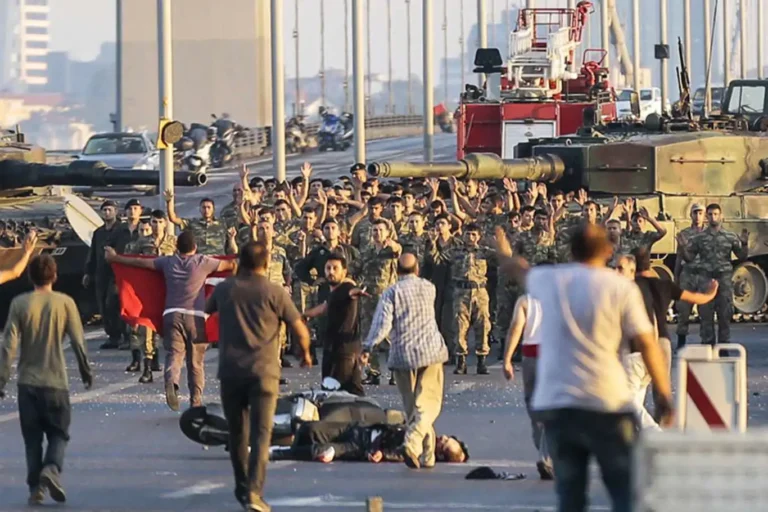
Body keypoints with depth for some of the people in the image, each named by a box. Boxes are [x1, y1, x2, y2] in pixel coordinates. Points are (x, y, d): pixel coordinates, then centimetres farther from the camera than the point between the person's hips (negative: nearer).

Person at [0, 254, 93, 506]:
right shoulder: (64, 303, -4)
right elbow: (78, 341, -2)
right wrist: (86, 371, 12)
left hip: (28, 382, 1)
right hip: (56, 381, -1)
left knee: (32, 438, 10)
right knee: (58, 433, 10)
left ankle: (36, 487, 5)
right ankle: (51, 468, -16)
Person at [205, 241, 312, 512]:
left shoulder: (225, 289, 5)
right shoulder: (275, 292, -4)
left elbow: (206, 309, 27)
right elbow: (300, 330, -2)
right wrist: (305, 353, 19)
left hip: (230, 370, 3)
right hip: (264, 370, -3)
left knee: (237, 432, 16)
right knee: (261, 432, -6)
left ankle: (242, 488, 25)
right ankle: (254, 490, -20)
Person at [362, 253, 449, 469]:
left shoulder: (391, 292, -2)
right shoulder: (429, 288, 7)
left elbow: (382, 324, -11)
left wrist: (368, 346, -4)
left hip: (402, 355, 0)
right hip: (430, 352, 0)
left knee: (411, 405, 11)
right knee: (428, 403, -2)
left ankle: (426, 454, 13)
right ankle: (412, 441, -27)